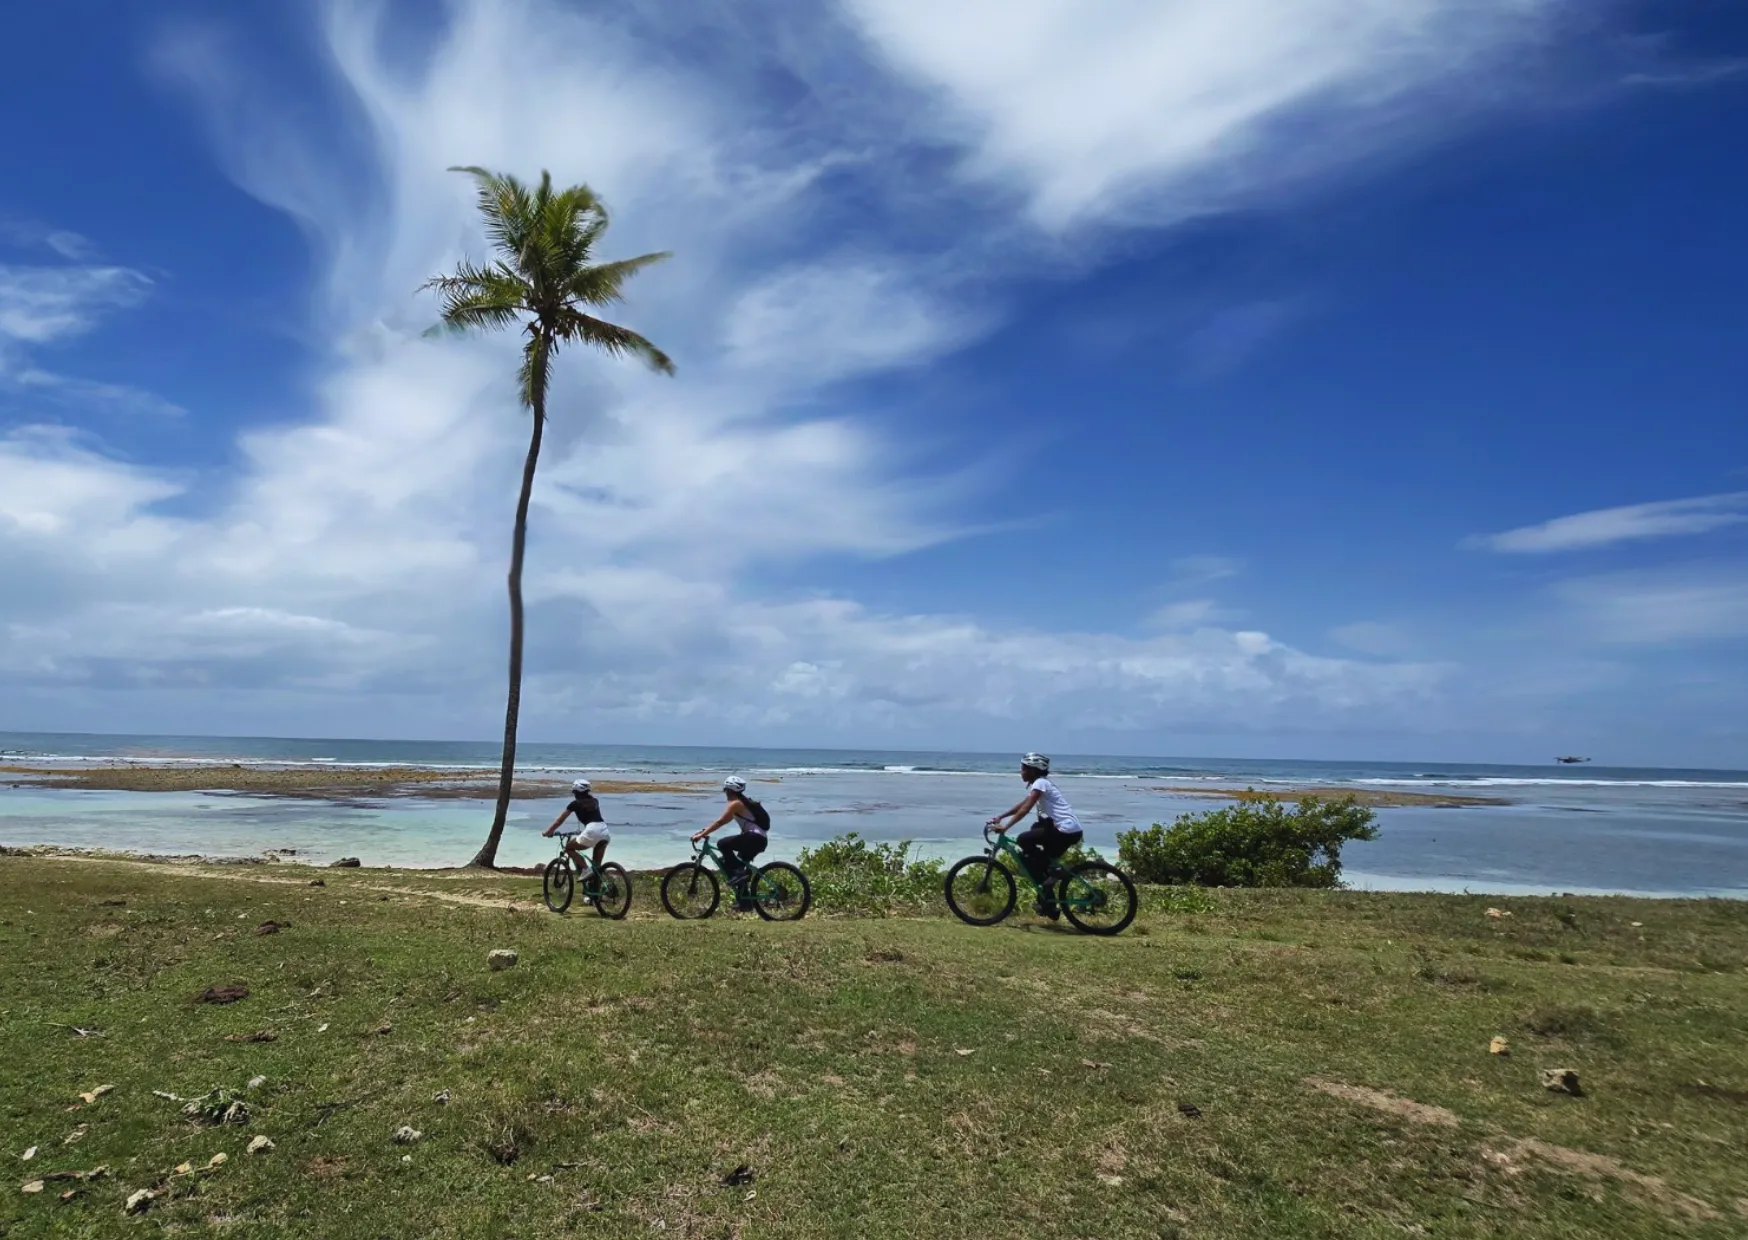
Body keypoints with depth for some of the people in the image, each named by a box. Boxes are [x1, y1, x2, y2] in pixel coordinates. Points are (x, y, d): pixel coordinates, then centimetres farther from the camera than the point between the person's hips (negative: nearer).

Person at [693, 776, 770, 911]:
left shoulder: (735, 803, -9)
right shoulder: (744, 802, 20)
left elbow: (720, 821, -17)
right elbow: (725, 821, 25)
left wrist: (702, 834, -16)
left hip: (754, 838, -10)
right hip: (759, 839, 10)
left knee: (723, 844, -18)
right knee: (739, 870, 16)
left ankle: (738, 871, -12)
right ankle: (745, 903, 20)